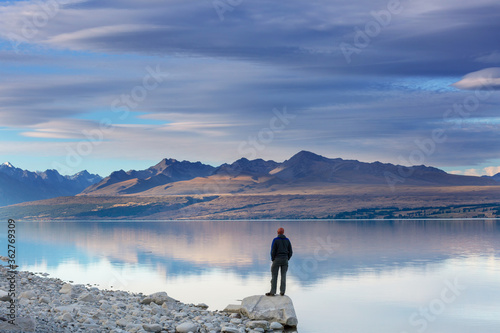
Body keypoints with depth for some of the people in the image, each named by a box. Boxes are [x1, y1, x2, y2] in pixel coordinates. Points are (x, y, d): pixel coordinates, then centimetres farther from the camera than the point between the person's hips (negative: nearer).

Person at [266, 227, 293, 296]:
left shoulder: (275, 240, -8)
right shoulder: (287, 240, 4)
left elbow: (273, 251, -13)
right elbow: (290, 252, 4)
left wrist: (273, 259, 1)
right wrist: (287, 259, 14)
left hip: (277, 259, -4)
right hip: (285, 259, 4)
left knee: (274, 276, 1)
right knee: (283, 276, 6)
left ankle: (272, 292, 0)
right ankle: (282, 292, 4)